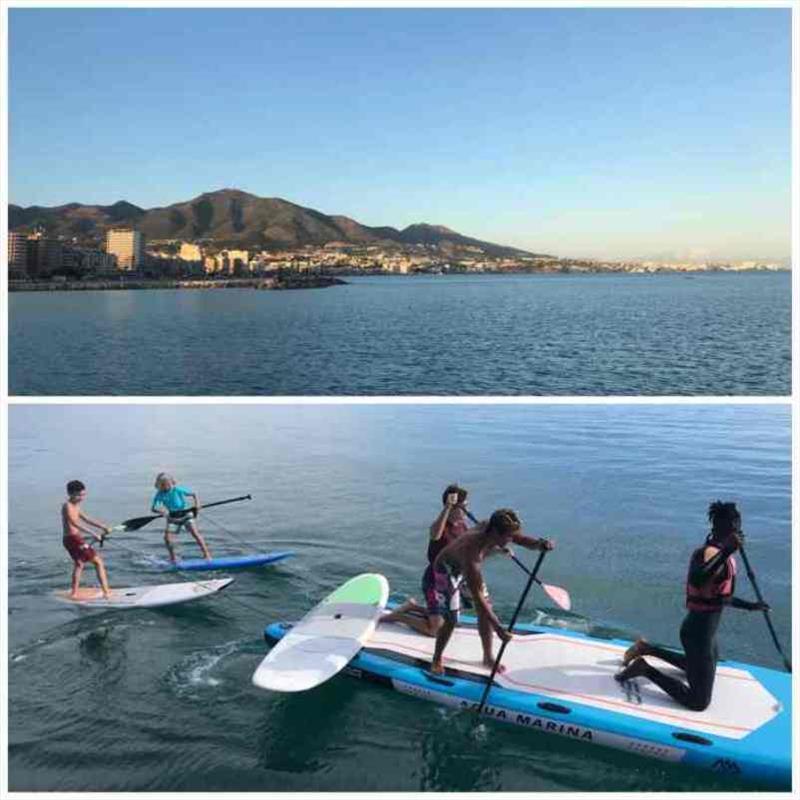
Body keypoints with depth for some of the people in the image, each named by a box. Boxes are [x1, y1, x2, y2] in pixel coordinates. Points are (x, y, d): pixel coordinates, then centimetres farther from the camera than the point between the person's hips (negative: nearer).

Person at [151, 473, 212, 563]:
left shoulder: (178, 490, -15)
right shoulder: (159, 495, -8)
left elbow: (194, 494, -8)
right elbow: (153, 508, -13)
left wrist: (197, 503, -24)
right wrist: (160, 511, -33)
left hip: (185, 514, -3)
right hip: (172, 517, 3)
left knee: (195, 533, -15)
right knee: (167, 537, -10)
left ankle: (207, 554, -12)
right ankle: (173, 558, 10)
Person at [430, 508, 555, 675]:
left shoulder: (498, 530, -28)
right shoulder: (472, 549, -45)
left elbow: (525, 541, -17)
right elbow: (476, 595, -42)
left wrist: (541, 544, -43)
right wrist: (498, 627, -44)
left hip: (469, 566, 7)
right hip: (448, 569, -7)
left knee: (485, 609, 5)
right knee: (451, 620, -9)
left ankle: (488, 657, 21)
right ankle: (436, 660, 14)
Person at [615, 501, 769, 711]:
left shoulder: (720, 552, 8)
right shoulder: (710, 552, -22)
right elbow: (695, 581, -44)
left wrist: (749, 606, 25)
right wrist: (725, 553, -49)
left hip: (705, 629, 10)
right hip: (699, 632, -10)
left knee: (699, 668, 34)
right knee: (699, 702, -5)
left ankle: (647, 649, 31)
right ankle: (644, 669, -1)